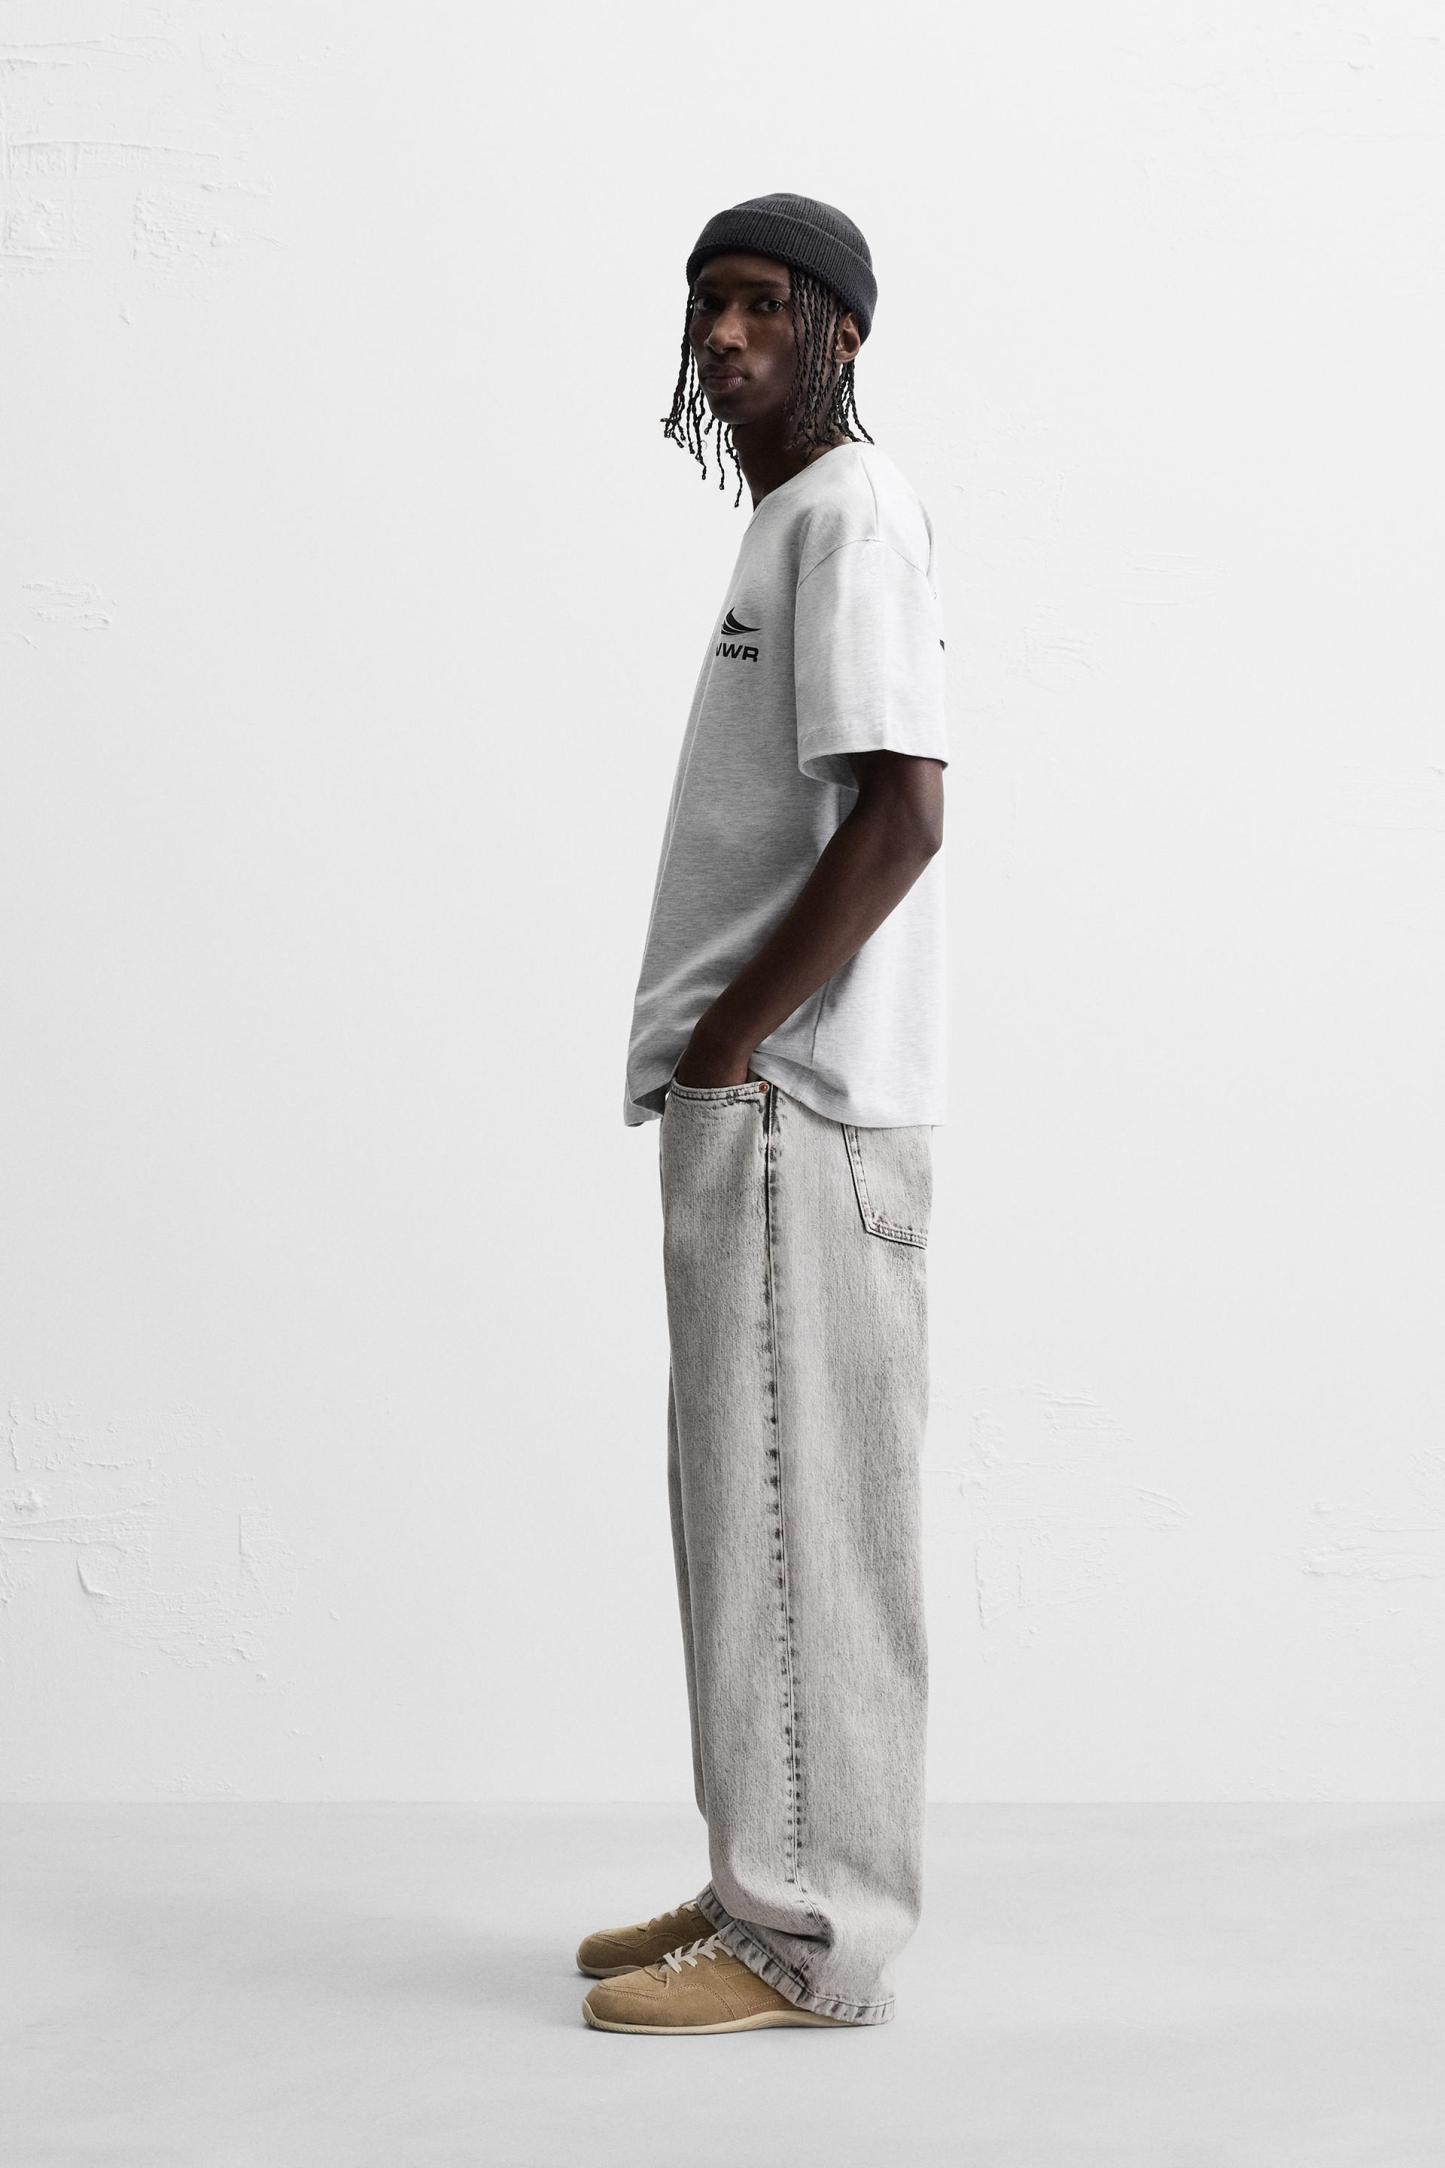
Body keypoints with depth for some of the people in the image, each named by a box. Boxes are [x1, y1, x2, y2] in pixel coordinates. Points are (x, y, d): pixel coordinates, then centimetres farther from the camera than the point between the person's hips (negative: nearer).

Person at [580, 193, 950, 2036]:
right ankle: (766, 1890, 22)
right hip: (753, 1104, 10)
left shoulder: (851, 513, -9)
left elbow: (900, 813, -20)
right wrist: (714, 1058, 14)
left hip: (795, 1107, -10)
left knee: (797, 1507, -6)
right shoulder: (786, 528, 21)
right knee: (749, 1504, 13)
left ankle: (810, 1939, 1)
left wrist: (726, 1046, -15)